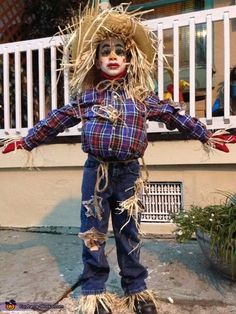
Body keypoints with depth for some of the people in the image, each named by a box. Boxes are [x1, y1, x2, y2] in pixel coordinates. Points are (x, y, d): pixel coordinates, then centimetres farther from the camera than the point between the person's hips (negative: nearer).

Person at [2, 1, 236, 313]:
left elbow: (173, 116, 9)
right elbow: (57, 120, 9)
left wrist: (206, 135, 11)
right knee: (93, 233, 9)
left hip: (129, 172, 0)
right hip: (96, 171, 0)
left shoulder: (141, 95, 4)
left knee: (129, 234, 13)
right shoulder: (86, 95, 4)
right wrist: (26, 140, 13)